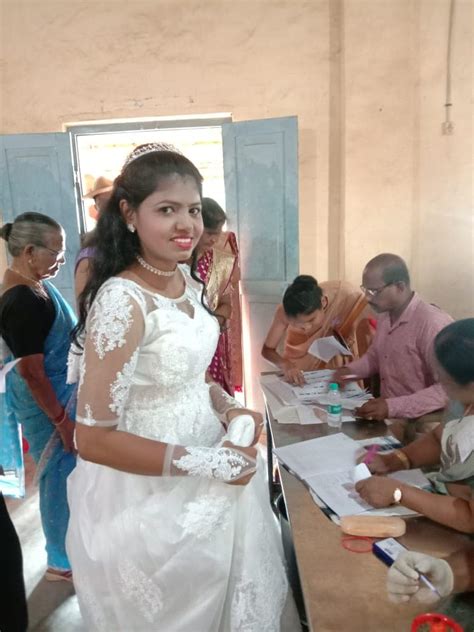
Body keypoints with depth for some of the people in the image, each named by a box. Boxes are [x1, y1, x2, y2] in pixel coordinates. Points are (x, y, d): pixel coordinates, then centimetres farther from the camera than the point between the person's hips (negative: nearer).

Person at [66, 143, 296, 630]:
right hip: (149, 492, -7)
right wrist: (204, 463, -22)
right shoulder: (122, 300, -26)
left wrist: (229, 410, -5)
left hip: (202, 478, 7)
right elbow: (93, 438, -24)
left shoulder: (187, 280, -1)